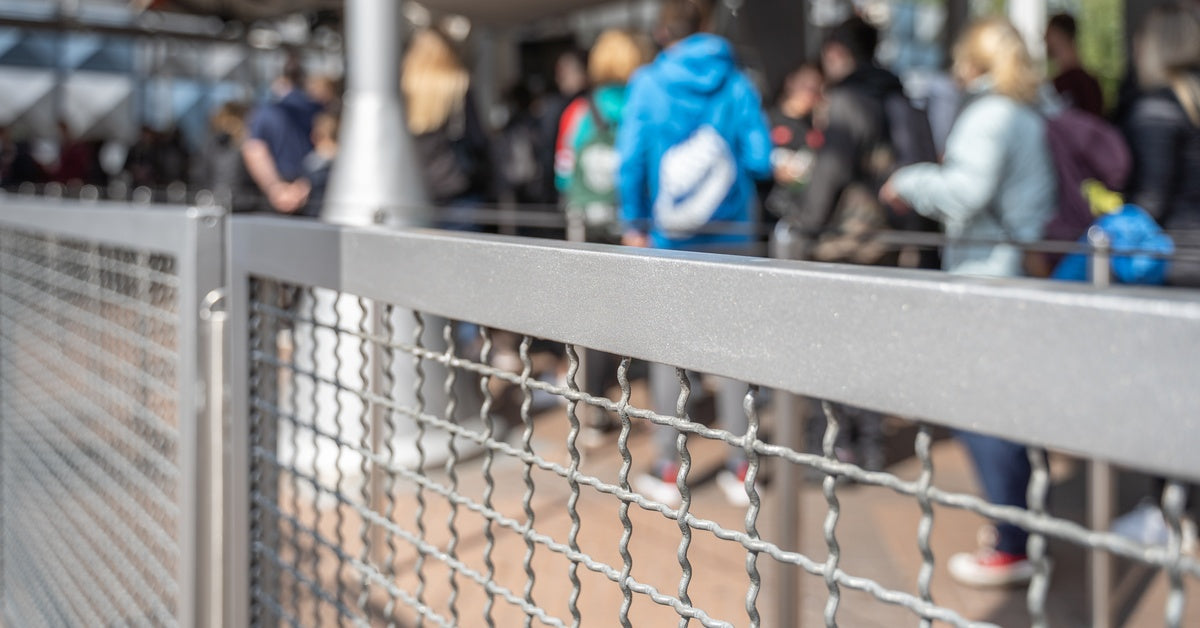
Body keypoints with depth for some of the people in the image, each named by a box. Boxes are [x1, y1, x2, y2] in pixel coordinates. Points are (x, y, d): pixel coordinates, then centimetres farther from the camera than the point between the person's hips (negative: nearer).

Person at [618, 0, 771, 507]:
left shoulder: (648, 84, -3)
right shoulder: (736, 85, 0)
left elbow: (631, 158, -7)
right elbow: (760, 160, -5)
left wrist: (634, 223, 2)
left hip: (670, 236, -1)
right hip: (730, 236, 1)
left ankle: (667, 470, 11)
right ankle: (738, 469, 13)